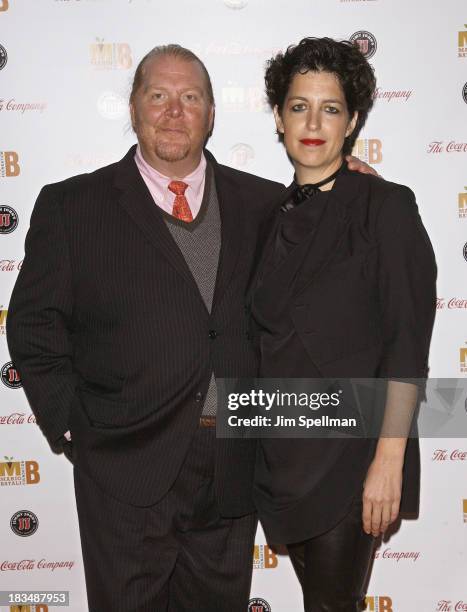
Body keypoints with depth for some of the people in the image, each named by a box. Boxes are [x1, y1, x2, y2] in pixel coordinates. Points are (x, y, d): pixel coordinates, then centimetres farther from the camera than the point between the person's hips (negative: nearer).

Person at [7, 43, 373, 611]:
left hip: (234, 472, 3)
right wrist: (73, 428, -5)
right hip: (128, 466, -2)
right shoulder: (71, 206, -1)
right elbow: (34, 327, 0)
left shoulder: (263, 203, 5)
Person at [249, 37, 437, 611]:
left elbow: (407, 345, -13)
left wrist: (389, 459, -17)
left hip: (348, 451, -5)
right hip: (282, 452, 6)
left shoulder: (384, 205, -9)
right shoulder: (276, 216, 8)